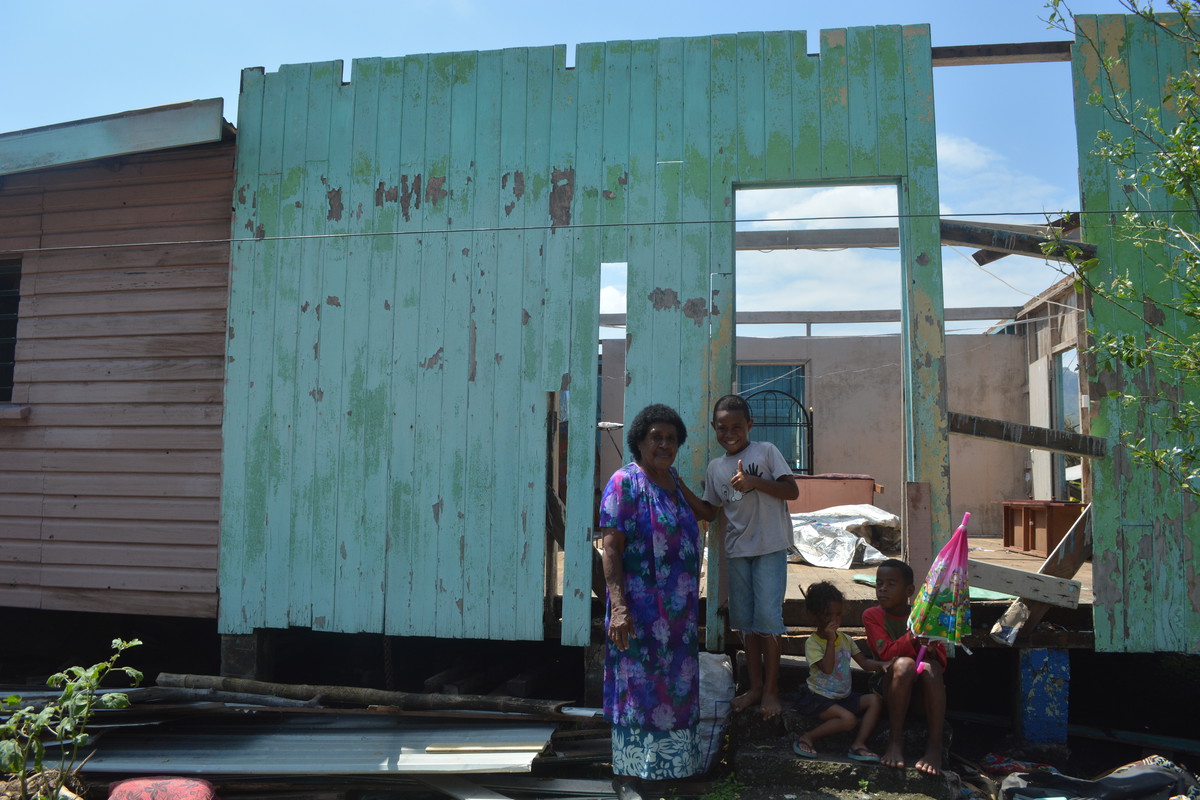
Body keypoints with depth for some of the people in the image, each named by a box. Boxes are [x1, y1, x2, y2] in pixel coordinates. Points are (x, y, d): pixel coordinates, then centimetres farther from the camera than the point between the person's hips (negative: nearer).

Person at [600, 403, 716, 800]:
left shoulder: (672, 481, 11)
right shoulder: (625, 482, -11)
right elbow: (610, 548, -17)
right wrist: (618, 607, -24)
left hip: (678, 609, 8)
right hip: (641, 608, -7)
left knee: (675, 687, 16)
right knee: (637, 686, 0)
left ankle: (668, 763, 32)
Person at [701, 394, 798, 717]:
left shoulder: (766, 451, -3)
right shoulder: (715, 467, 10)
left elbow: (792, 490, -10)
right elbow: (709, 510, 13)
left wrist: (754, 482, -20)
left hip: (769, 547, -5)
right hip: (736, 549, 5)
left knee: (767, 616, -7)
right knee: (745, 619, 9)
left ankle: (771, 688, 7)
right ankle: (755, 686, 21)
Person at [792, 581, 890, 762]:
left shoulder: (845, 640, 9)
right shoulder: (812, 643, -12)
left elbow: (864, 662, 6)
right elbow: (827, 668, -26)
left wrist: (882, 665, -14)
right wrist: (831, 640, -24)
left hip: (844, 696, 7)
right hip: (818, 697, -7)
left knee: (875, 700, -11)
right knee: (849, 719, -29)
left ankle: (859, 744, -14)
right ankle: (807, 738, -13)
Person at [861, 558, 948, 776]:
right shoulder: (872, 615, 1)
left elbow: (942, 663, 0)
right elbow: (887, 654, -14)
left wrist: (932, 649, -24)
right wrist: (912, 635, -30)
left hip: (923, 692, 2)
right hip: (891, 689, -1)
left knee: (930, 667, -31)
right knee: (904, 664, -33)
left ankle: (934, 746, -31)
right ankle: (895, 740, -27)